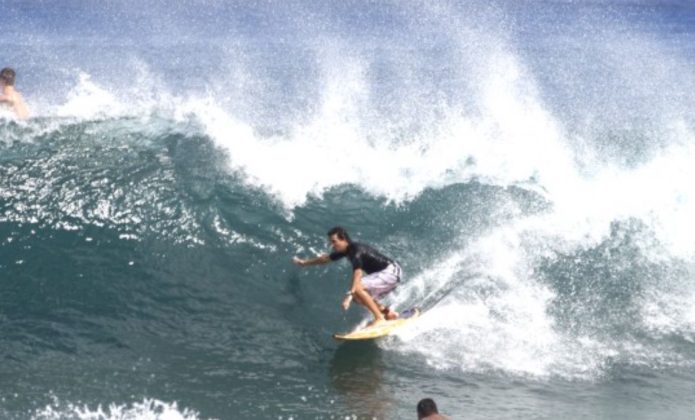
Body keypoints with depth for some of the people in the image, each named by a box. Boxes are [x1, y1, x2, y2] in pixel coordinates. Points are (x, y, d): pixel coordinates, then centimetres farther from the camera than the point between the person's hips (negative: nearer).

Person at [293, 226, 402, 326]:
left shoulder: (356, 251, -23)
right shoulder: (347, 250, 5)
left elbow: (358, 273, -39)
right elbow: (326, 258, 23)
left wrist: (349, 295, -49)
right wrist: (304, 263, 33)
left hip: (391, 272, -10)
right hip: (384, 273, 10)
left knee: (357, 288, -23)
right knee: (358, 297, 8)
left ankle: (379, 318, -19)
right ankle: (389, 313, 12)